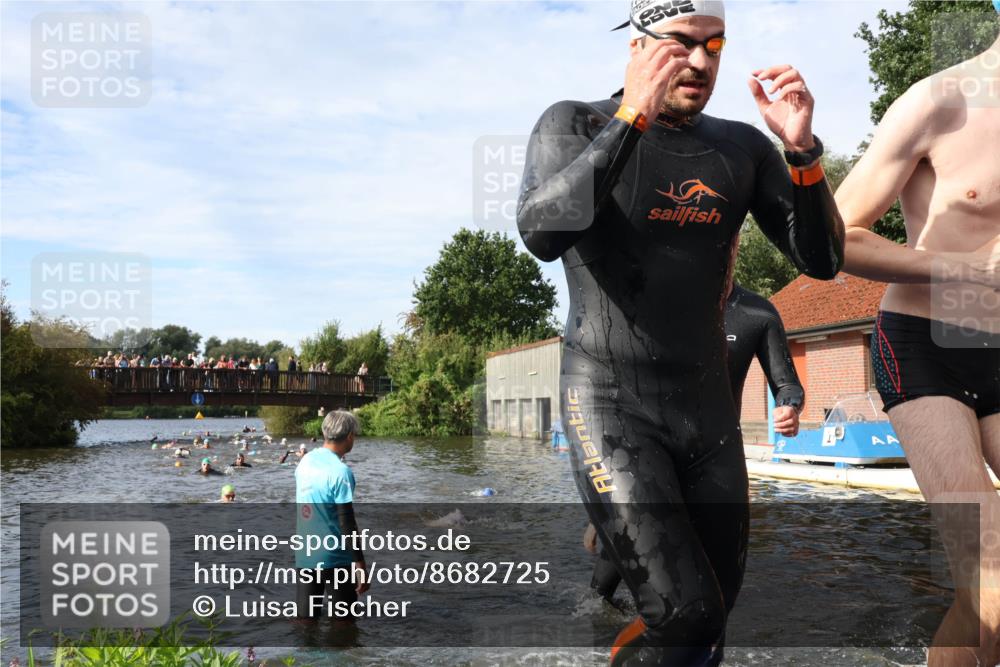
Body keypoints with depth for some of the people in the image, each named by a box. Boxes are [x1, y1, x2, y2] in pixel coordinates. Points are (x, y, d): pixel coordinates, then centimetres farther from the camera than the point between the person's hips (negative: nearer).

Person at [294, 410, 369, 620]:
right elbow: (347, 523, -19)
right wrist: (360, 564, -15)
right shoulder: (340, 471, -18)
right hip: (334, 558, -6)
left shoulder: (305, 460, 3)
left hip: (303, 556, 6)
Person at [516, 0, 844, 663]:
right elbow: (542, 234, -24)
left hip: (708, 404, 6)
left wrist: (801, 149, -14)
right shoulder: (575, 124, -6)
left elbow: (822, 259, 2)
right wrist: (631, 117, -29)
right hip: (609, 402, -5)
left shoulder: (742, 147, 6)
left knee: (715, 613, 16)